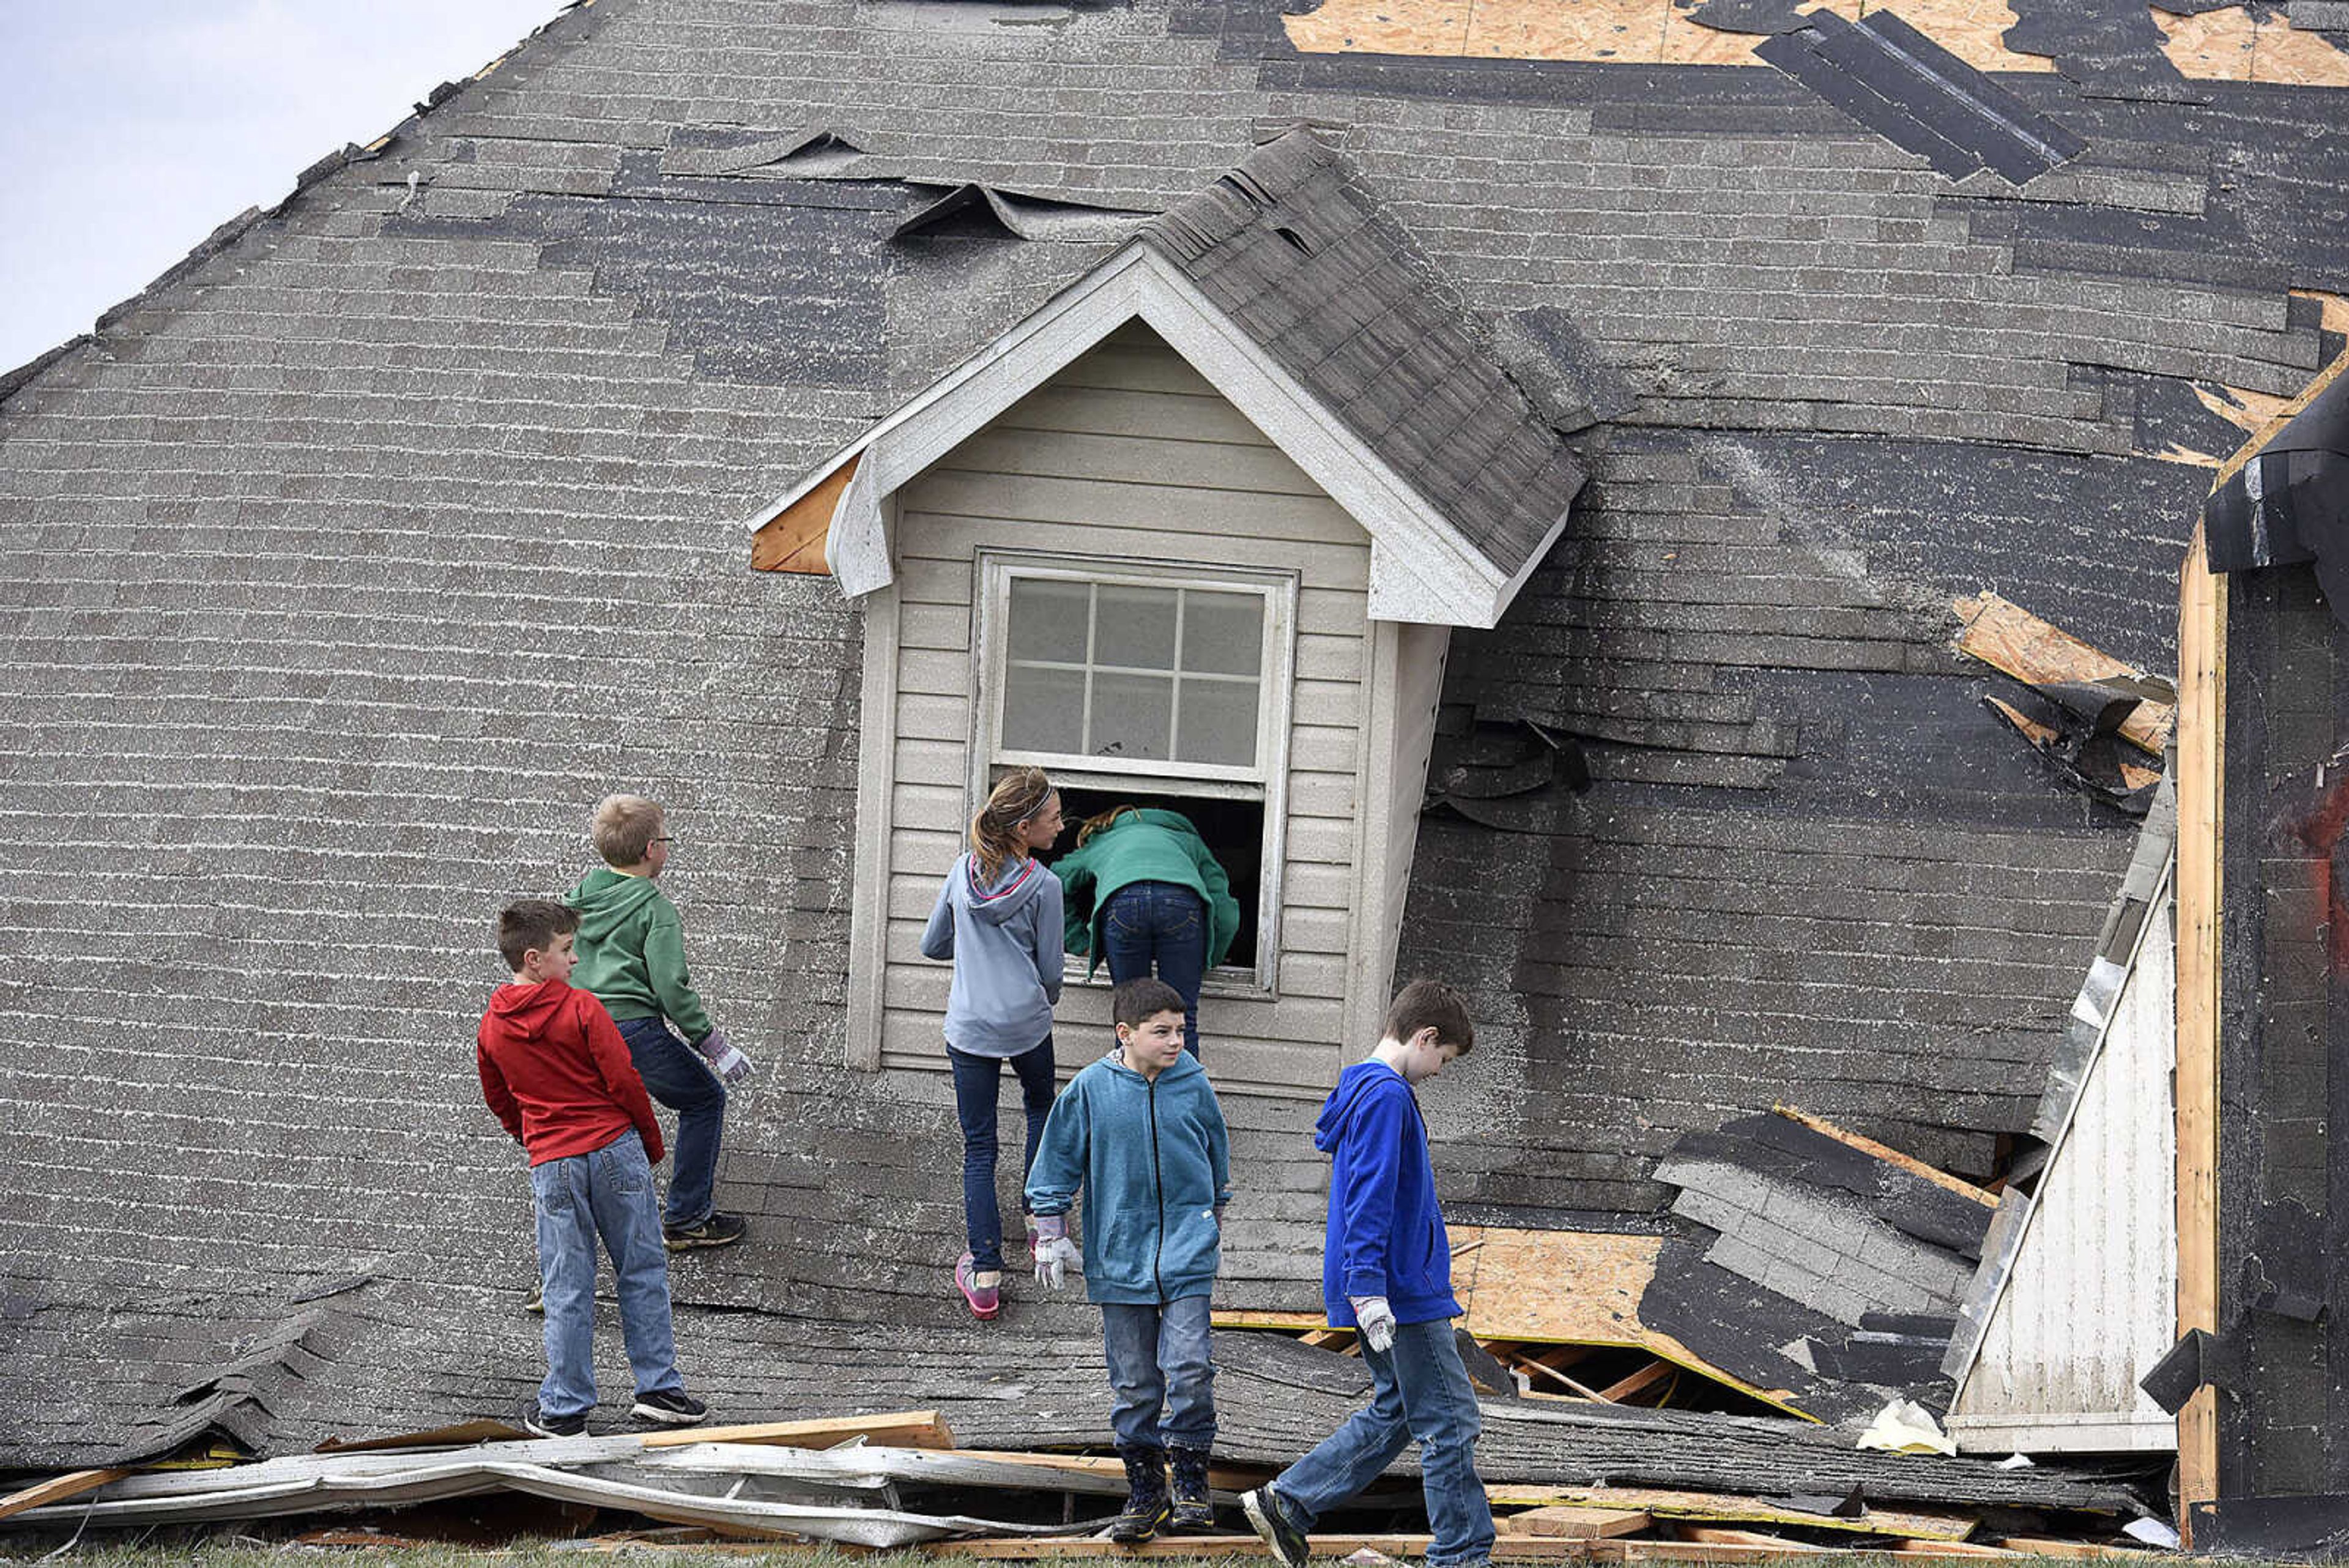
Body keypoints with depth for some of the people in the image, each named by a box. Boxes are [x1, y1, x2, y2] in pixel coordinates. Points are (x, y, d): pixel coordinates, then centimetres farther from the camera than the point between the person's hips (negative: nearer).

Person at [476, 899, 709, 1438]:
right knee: (642, 1273, 9)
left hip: (553, 1168, 3)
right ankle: (659, 1388, 12)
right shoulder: (581, 1010, -11)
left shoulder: (490, 1029, 3)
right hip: (616, 1150, -3)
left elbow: (499, 1101, 15)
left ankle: (564, 1408, 10)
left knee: (566, 1290, 8)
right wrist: (652, 1144, 4)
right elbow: (625, 1081, -10)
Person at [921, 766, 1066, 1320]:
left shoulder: (964, 873, -1)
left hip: (969, 1030, 2)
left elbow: (932, 946, 10)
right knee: (1041, 1109, 28)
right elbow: (1050, 971, -5)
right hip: (1027, 1025, -2)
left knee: (978, 1148, 5)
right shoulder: (1043, 885, -13)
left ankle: (985, 1273, -2)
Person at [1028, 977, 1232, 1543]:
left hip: (1186, 1251, 0)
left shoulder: (1194, 1086, -1)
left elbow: (1217, 1159, 17)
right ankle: (1144, 1491, 17)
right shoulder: (1090, 1089, -4)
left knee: (1189, 1367, -12)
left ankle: (1191, 1485, 3)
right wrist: (1051, 1237, 5)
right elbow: (1057, 1165, 6)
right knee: (1133, 1383, 5)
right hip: (1119, 1255, 0)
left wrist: (1212, 1226, 26)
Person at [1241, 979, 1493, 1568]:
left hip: (1389, 1295, 10)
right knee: (1451, 1423, -3)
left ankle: (1285, 1502, 16)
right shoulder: (1387, 1095, -16)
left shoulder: (1365, 1089, 16)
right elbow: (1370, 1197, -23)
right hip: (1403, 1295, -10)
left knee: (1395, 1413, 16)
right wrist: (1369, 1291, -27)